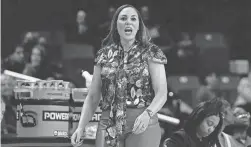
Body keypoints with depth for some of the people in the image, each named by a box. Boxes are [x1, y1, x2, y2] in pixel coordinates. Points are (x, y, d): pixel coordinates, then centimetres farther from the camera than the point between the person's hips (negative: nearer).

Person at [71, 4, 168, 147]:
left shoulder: (150, 53, 2)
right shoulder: (104, 55, 10)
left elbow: (162, 93, -7)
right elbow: (93, 97, 11)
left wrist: (147, 114, -25)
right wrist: (81, 127, -1)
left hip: (142, 125, -2)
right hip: (109, 125, 2)